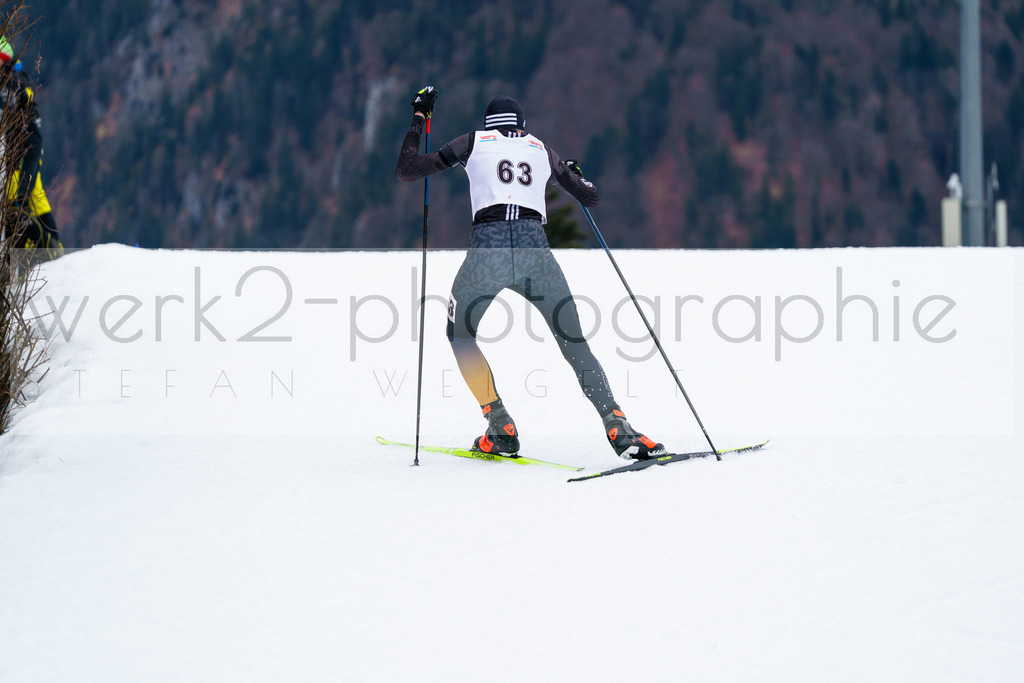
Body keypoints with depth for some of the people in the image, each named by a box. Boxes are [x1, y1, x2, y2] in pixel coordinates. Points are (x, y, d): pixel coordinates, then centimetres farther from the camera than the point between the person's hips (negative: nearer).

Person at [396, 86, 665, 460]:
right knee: (575, 344, 9)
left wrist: (418, 118, 34)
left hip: (487, 246, -1)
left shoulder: (474, 142, 19)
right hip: (535, 247, 1)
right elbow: (591, 197, 34)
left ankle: (501, 430, 14)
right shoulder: (540, 148, 25)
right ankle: (617, 426, -12)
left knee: (460, 333, 24)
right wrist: (576, 174, 57)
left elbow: (406, 170, 20)